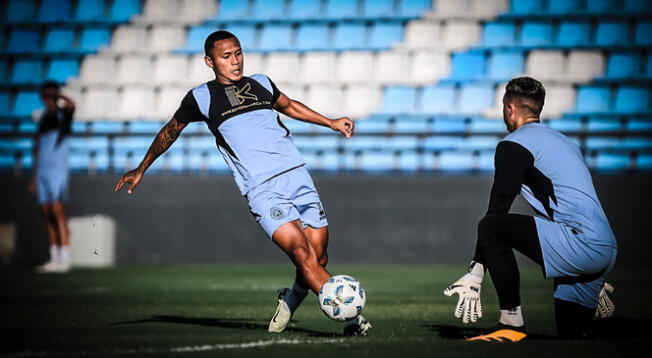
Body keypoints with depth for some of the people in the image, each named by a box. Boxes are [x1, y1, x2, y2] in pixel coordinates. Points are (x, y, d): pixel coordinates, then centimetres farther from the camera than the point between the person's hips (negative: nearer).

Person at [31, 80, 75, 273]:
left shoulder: (62, 115, 0)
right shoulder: (43, 118, 19)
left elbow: (71, 105, -28)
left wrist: (58, 96, -21)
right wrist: (34, 176, 21)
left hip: (58, 168, -7)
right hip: (42, 170, 7)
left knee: (57, 210, -14)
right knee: (47, 213, 4)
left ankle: (64, 259, -17)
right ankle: (55, 257, 5)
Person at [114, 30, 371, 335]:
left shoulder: (261, 83, 18)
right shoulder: (201, 97, 7)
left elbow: (288, 105, 38)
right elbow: (171, 131, 22)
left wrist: (331, 123, 36)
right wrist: (141, 169, 27)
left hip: (297, 175, 5)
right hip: (261, 190, -5)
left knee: (319, 257, -1)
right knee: (302, 253, -21)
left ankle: (289, 301, 26)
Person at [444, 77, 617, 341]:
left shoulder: (514, 144, 0)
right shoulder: (563, 141, 28)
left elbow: (496, 212, -5)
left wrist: (475, 272, -5)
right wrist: (596, 280, 38)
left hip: (579, 244, -9)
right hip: (606, 252, 9)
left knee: (490, 228, -11)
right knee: (572, 335, 19)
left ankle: (512, 322, -12)